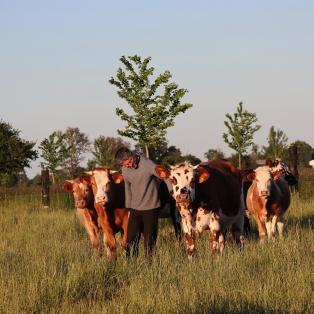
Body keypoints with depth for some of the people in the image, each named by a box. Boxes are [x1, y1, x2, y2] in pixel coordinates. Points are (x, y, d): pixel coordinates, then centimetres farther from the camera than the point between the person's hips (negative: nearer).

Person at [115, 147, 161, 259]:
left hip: (151, 208, -5)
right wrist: (129, 208, 16)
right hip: (135, 209, 5)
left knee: (149, 240, 1)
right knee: (131, 239, 3)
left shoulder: (147, 164, -20)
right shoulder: (125, 170, 0)